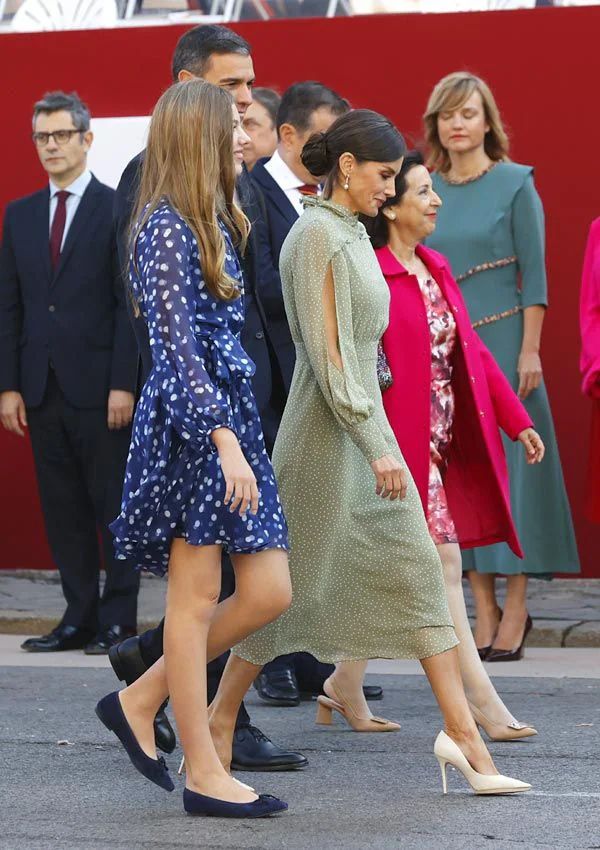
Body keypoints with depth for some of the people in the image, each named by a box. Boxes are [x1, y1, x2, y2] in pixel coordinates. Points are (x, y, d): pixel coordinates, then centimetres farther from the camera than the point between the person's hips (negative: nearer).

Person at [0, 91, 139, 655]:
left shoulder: (118, 210, -2)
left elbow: (131, 304, -7)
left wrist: (123, 384, -13)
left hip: (100, 388, -5)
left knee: (114, 505, 0)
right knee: (63, 509, 8)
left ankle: (118, 621, 6)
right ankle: (79, 618, 14)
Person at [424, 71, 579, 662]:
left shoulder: (515, 183, -3)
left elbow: (534, 273, -5)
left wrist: (530, 350, -11)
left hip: (500, 341, -4)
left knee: (507, 459, -3)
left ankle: (515, 608, 2)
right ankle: (484, 609, 7)